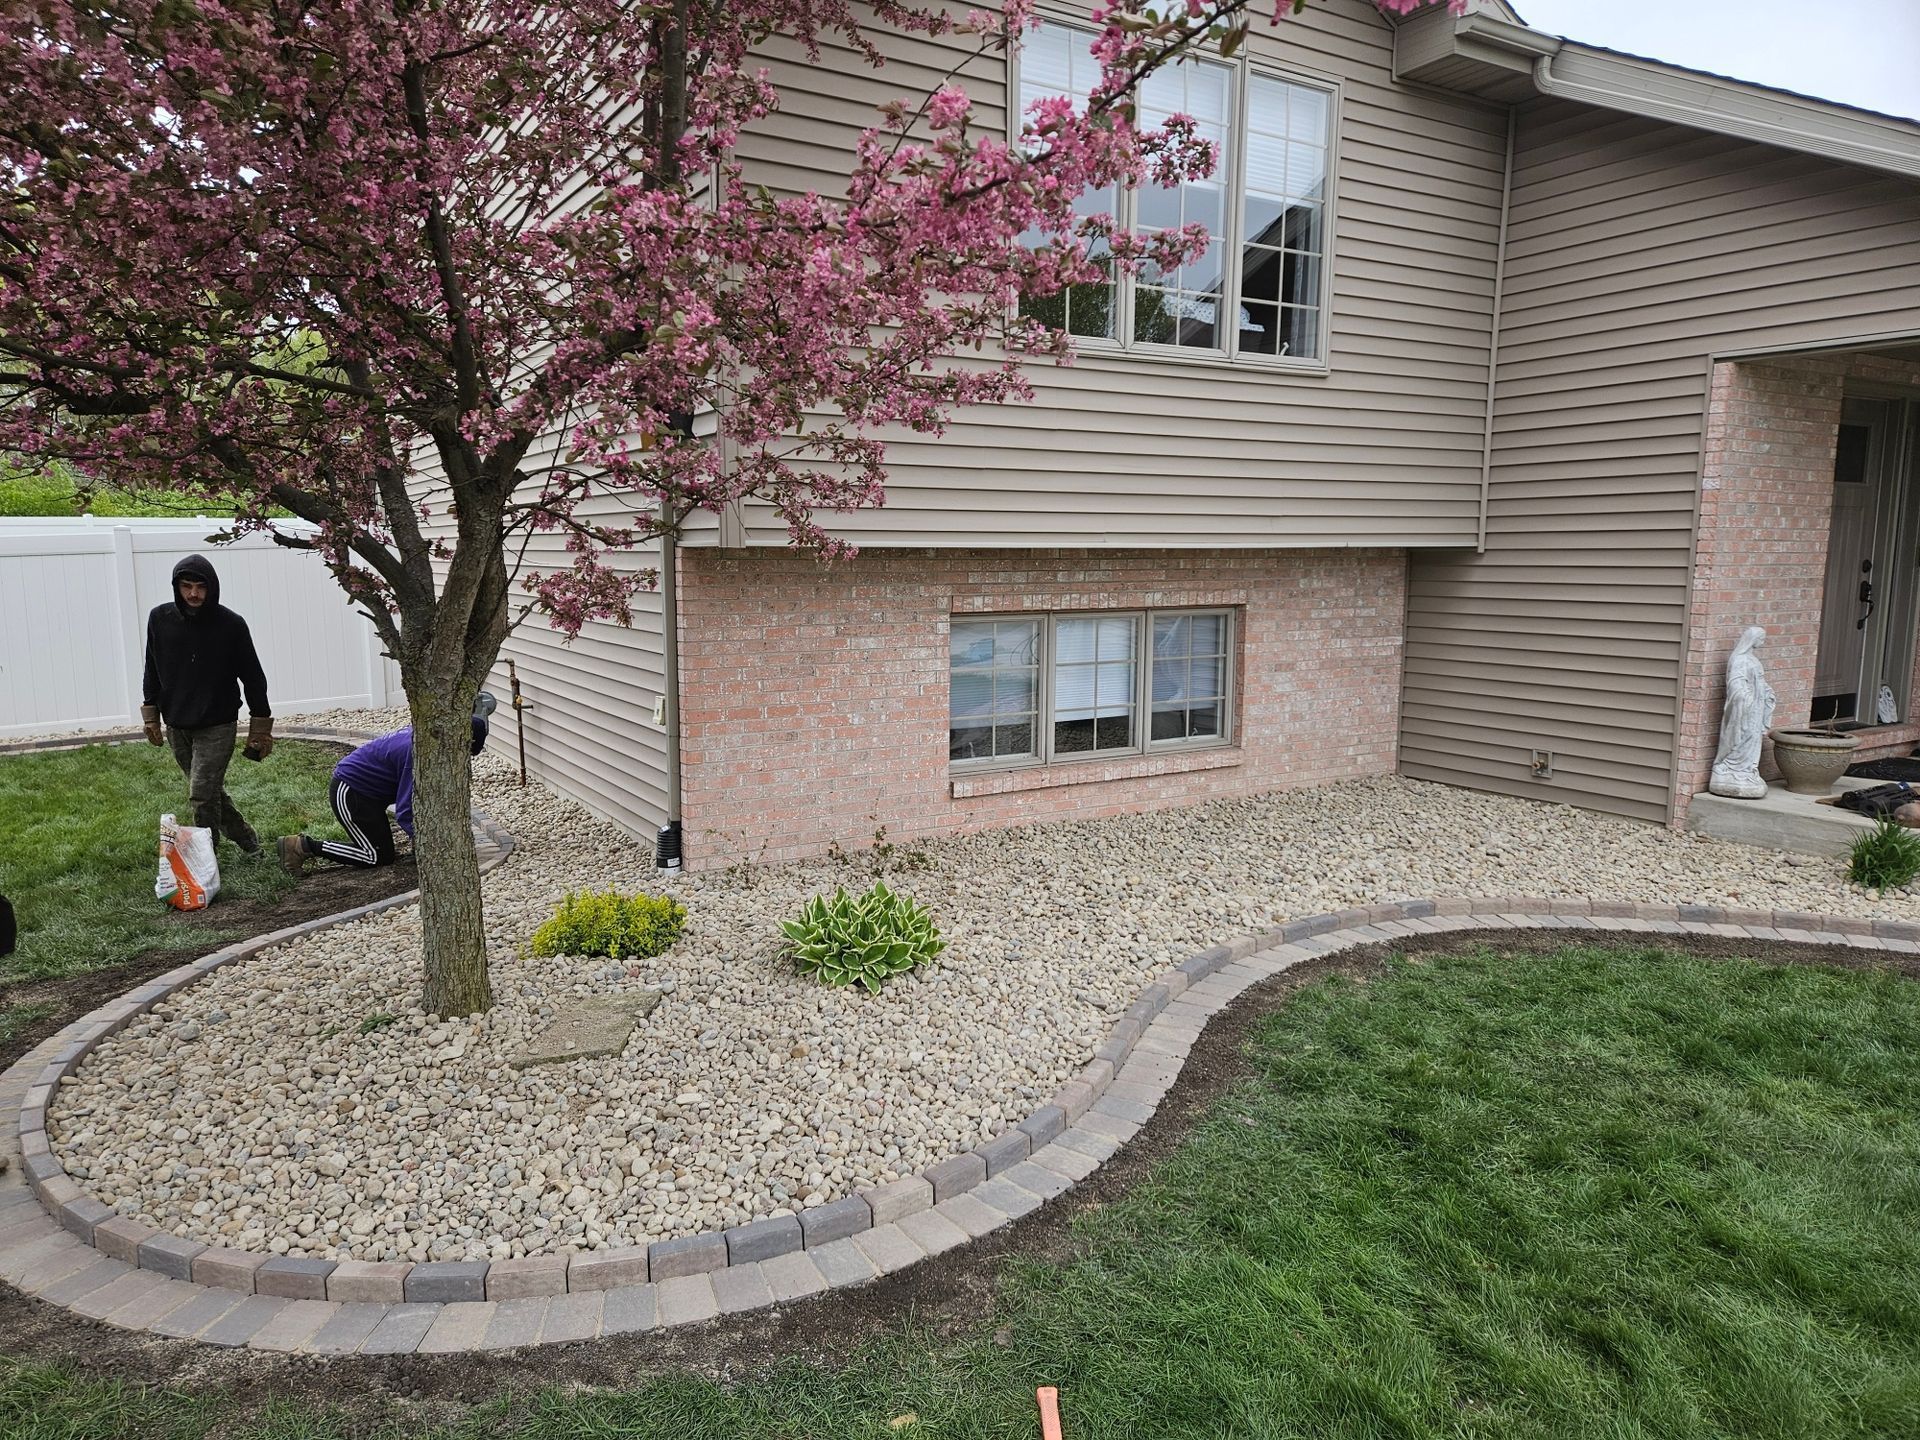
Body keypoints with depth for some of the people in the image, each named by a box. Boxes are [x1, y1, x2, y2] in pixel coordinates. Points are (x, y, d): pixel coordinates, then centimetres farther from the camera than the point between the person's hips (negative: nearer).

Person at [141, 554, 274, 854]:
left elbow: (253, 677, -4)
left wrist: (260, 728, -3)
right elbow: (152, 669, 12)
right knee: (210, 792, 14)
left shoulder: (231, 624, -11)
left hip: (217, 728, -4)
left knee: (203, 795, -11)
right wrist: (151, 714, 10)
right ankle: (249, 844, 30)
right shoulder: (160, 618, -2)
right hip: (177, 727, 5)